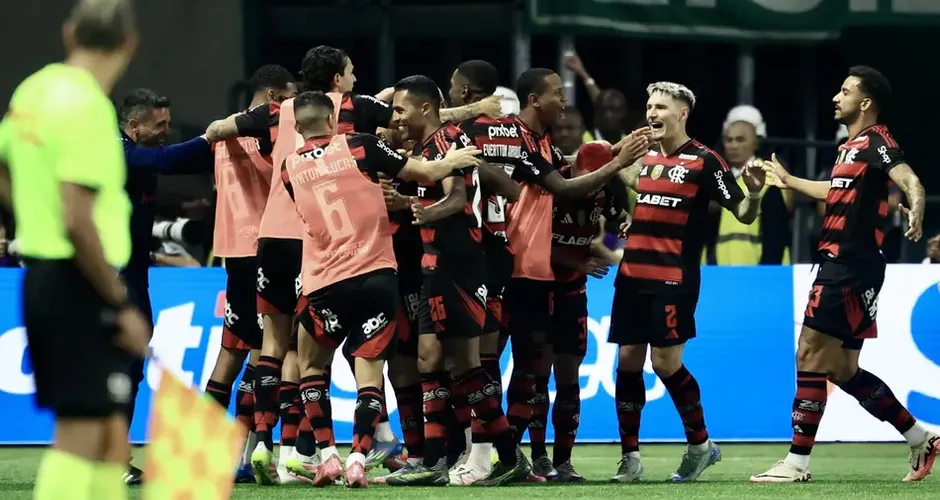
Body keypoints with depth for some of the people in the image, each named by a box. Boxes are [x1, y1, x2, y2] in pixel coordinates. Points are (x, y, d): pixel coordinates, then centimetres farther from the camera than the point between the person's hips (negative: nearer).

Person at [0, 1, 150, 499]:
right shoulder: (87, 108, -18)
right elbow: (78, 222, -23)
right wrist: (122, 305, -17)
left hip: (41, 273, 9)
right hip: (81, 286, -9)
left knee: (110, 429, 15)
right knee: (81, 434, -6)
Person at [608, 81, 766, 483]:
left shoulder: (703, 161, -7)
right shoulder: (645, 156, 11)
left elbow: (743, 214, -8)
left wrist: (754, 194, -26)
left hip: (674, 280, -6)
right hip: (632, 276, 6)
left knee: (666, 362, -8)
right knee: (628, 360, 3)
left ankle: (700, 445, 11)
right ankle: (630, 457, 8)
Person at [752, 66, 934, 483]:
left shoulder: (875, 142, -10)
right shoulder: (850, 147, 18)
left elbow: (910, 181, -27)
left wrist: (915, 212, -48)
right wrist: (789, 181, 51)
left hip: (851, 267, -10)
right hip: (838, 264, 10)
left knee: (811, 356, -10)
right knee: (842, 371, 11)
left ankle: (797, 462, -7)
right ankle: (921, 440, 18)